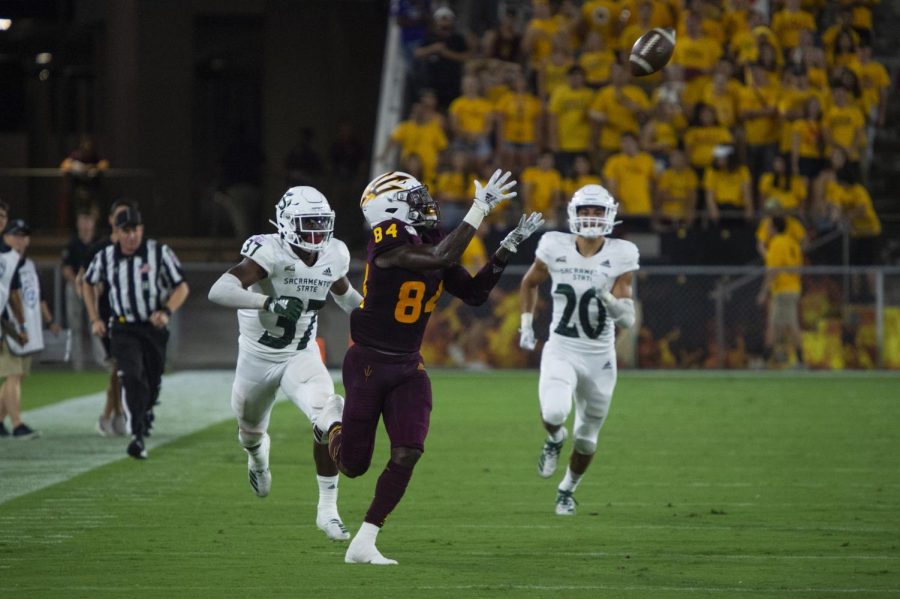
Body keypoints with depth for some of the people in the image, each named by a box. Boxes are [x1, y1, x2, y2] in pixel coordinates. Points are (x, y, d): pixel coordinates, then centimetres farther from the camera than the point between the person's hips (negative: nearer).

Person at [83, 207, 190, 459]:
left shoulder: (160, 253, -7)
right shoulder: (105, 258, 0)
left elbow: (182, 287, -2)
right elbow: (89, 283, 20)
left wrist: (166, 312, -20)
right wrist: (94, 319, 12)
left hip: (154, 328, 0)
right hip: (123, 329, 0)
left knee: (152, 383, 10)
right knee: (132, 377, -20)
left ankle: (146, 412, 44)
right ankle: (137, 436, -25)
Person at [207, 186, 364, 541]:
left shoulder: (334, 256, -8)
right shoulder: (269, 253, -27)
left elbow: (342, 291, 17)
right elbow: (219, 291, -40)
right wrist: (270, 302, -51)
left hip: (301, 356, 2)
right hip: (258, 358, -2)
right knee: (251, 431, 22)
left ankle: (328, 509, -12)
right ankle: (257, 454, 62)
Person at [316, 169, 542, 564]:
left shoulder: (432, 244, 6)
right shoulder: (388, 238, -19)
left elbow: (475, 294, 11)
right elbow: (442, 258, -32)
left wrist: (509, 247, 4)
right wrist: (481, 208, -30)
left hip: (408, 368, 6)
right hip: (368, 364, -6)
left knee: (407, 454, -11)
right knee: (353, 465, 4)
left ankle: (364, 544, -3)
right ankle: (334, 418, 40)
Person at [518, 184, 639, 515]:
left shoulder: (621, 255, -8)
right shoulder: (555, 247, -6)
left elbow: (627, 319, -10)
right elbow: (530, 283, 15)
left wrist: (612, 302, -31)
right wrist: (526, 324, 8)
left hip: (600, 356, 1)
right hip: (561, 350, -1)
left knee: (587, 437, 12)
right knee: (554, 412, -29)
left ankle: (567, 490, 40)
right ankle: (554, 439, 8)